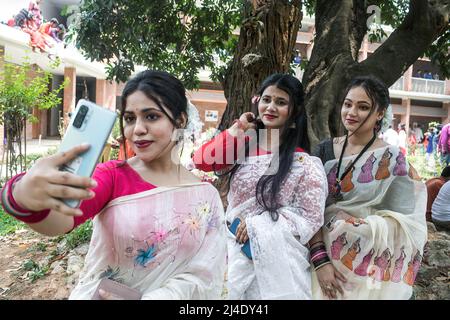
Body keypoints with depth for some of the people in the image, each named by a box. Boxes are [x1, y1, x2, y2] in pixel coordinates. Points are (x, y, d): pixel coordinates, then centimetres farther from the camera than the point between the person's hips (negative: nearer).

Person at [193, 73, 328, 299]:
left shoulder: (305, 164, -7)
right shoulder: (244, 146, 2)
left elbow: (310, 219, -8)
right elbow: (202, 161, -13)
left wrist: (256, 224, -14)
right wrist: (238, 128, -8)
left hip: (275, 262, -3)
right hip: (234, 253, 3)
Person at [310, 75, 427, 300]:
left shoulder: (393, 159, -7)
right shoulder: (324, 150, -3)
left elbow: (401, 226, -8)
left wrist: (352, 224, -20)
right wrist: (321, 259, -18)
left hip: (367, 270, -2)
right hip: (322, 262, 2)